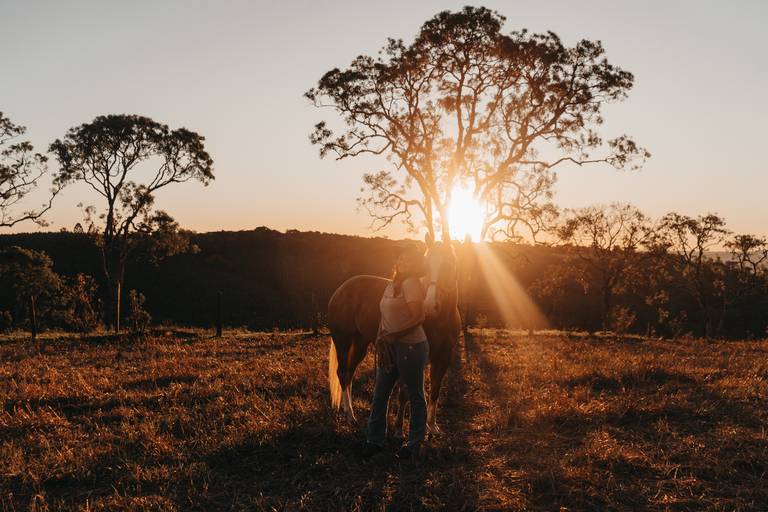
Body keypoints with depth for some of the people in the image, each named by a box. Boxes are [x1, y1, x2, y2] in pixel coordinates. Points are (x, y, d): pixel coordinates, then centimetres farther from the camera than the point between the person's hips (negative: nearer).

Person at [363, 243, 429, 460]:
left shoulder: (410, 283, -13)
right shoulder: (391, 285, 12)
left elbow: (418, 317, -20)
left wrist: (393, 335, -20)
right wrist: (381, 338, 5)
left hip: (411, 346, -9)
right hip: (390, 347, 9)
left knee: (415, 395, 6)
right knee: (379, 394, 11)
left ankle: (414, 444, 17)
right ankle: (375, 440, 22)